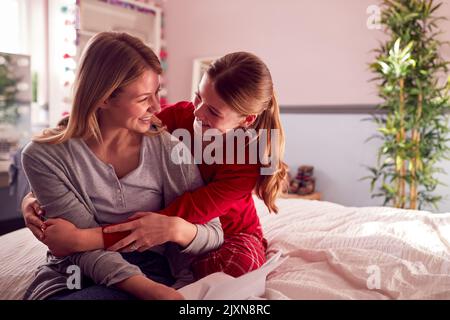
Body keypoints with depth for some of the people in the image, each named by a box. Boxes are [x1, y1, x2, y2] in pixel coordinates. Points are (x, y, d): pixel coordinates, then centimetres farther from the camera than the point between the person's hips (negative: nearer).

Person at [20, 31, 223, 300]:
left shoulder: (168, 149, -6)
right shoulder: (44, 157, -10)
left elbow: (214, 235, -2)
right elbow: (89, 252, -15)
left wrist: (177, 228, -25)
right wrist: (154, 290, -31)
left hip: (149, 273, 0)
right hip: (70, 278, 1)